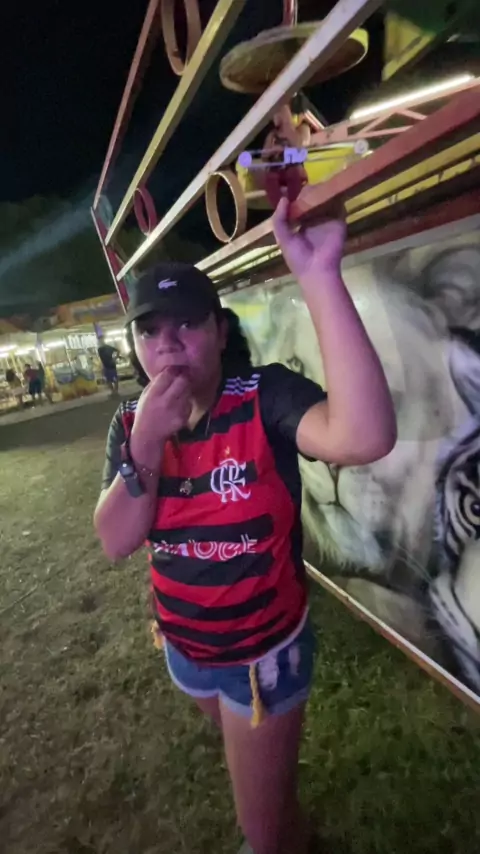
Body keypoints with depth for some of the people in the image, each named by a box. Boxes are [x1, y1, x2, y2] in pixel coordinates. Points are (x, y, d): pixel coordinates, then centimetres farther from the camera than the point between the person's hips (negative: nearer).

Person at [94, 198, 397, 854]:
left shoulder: (265, 398, -26)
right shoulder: (131, 424, -10)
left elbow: (365, 438, -46)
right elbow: (116, 543, -17)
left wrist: (318, 275, -49)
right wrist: (146, 444, -32)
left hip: (264, 651, -6)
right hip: (184, 647, 6)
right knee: (248, 760, 39)